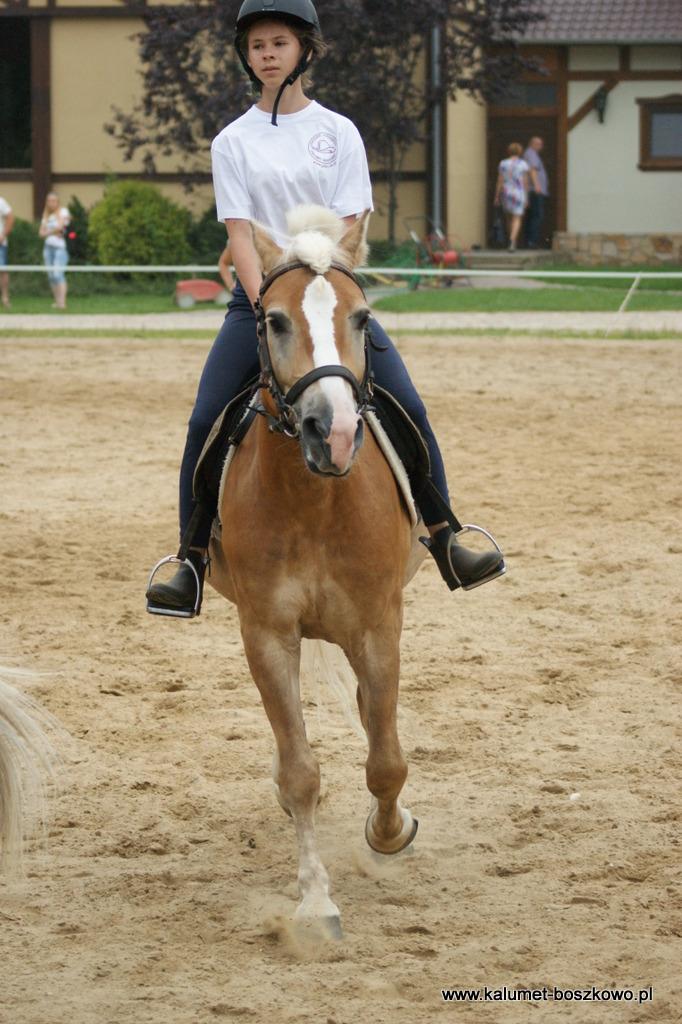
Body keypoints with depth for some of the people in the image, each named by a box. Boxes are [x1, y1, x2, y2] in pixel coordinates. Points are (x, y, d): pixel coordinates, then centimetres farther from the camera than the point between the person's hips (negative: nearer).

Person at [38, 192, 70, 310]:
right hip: (48, 247, 6)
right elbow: (41, 232, 11)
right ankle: (57, 301, 9)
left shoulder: (63, 212, 0)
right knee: (51, 275, 3)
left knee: (58, 273, -18)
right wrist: (53, 232, -8)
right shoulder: (46, 215, 18)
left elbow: (59, 226, -14)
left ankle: (62, 302, -23)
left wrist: (49, 231, 1)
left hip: (60, 247, -6)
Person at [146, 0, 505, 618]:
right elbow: (240, 232, -4)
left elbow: (348, 226, -2)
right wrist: (267, 308, -18)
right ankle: (194, 567, -4)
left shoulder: (338, 132, 5)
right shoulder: (234, 141, 4)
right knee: (206, 423, -13)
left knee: (409, 410, -13)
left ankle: (445, 547, -2)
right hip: (258, 297, 0)